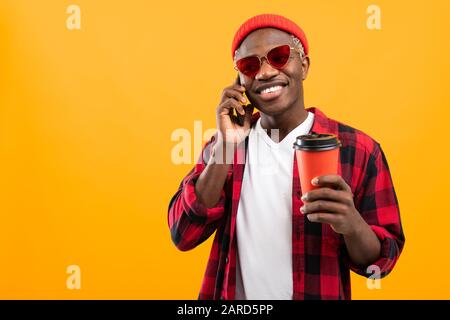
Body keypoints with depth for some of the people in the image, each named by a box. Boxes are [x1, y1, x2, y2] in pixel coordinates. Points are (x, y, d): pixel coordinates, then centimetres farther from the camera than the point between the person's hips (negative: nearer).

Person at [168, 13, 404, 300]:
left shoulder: (357, 150, -14)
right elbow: (184, 235, -11)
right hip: (233, 295, 2)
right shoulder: (222, 143, -4)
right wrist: (226, 146, -20)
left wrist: (352, 225, -30)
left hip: (319, 293, -2)